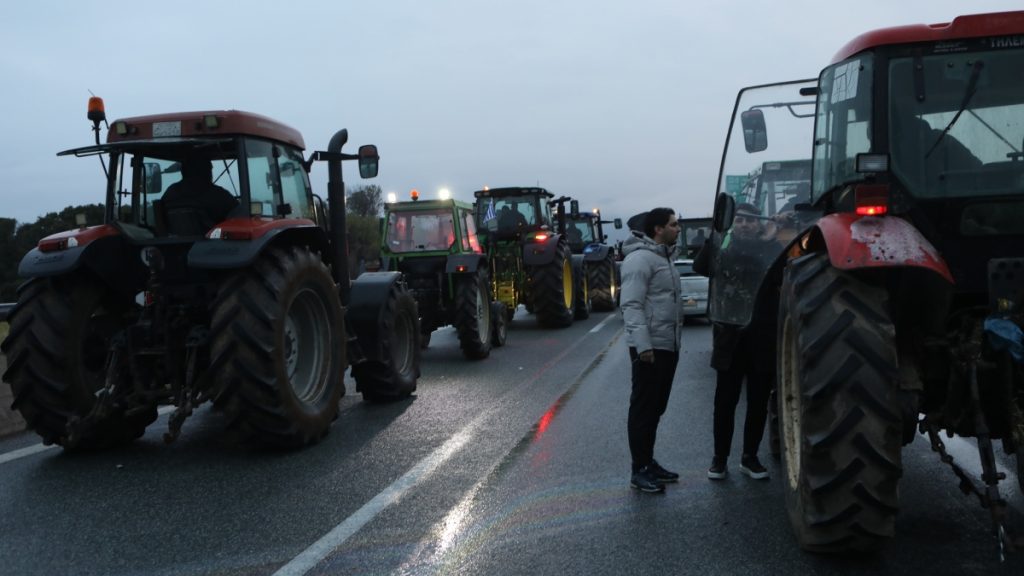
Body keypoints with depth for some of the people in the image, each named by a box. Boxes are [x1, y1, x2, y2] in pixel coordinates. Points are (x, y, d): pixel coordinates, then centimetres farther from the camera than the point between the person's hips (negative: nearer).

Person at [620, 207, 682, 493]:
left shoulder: (664, 257, 18)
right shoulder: (640, 258, -14)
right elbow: (631, 305, -20)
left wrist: (675, 341, 18)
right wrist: (643, 344, -26)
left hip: (668, 346, 10)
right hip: (650, 348, -10)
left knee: (656, 408, 15)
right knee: (643, 408, -3)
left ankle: (649, 462, 25)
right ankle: (640, 470, 4)